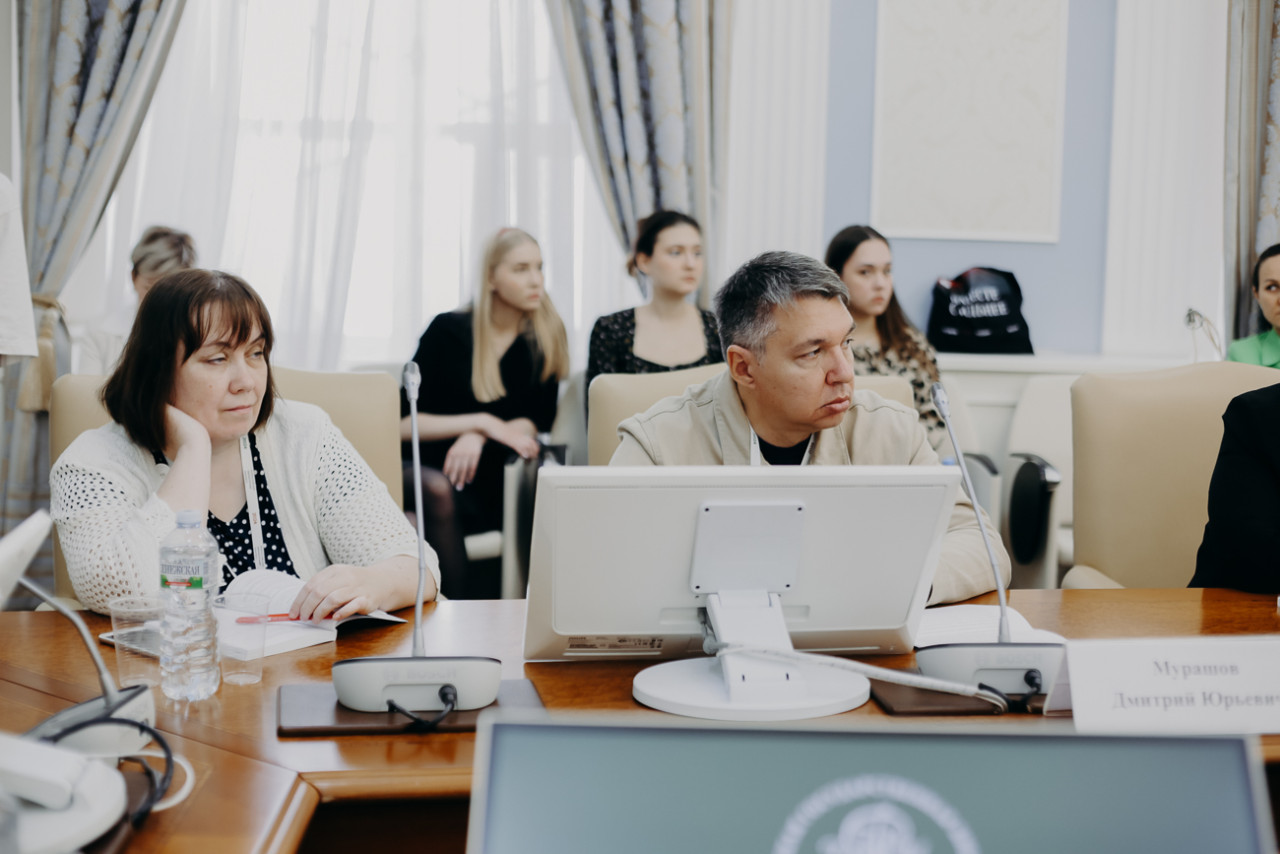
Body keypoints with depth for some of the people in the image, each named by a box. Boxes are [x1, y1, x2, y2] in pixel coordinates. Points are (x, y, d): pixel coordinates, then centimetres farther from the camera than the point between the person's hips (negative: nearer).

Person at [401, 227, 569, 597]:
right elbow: (403, 424, -1)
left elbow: (537, 421, 3)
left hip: (490, 476, 1)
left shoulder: (548, 337, 8)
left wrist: (478, 438, -16)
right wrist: (483, 422, -13)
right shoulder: (448, 330, 2)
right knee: (438, 491, -36)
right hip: (427, 468, -1)